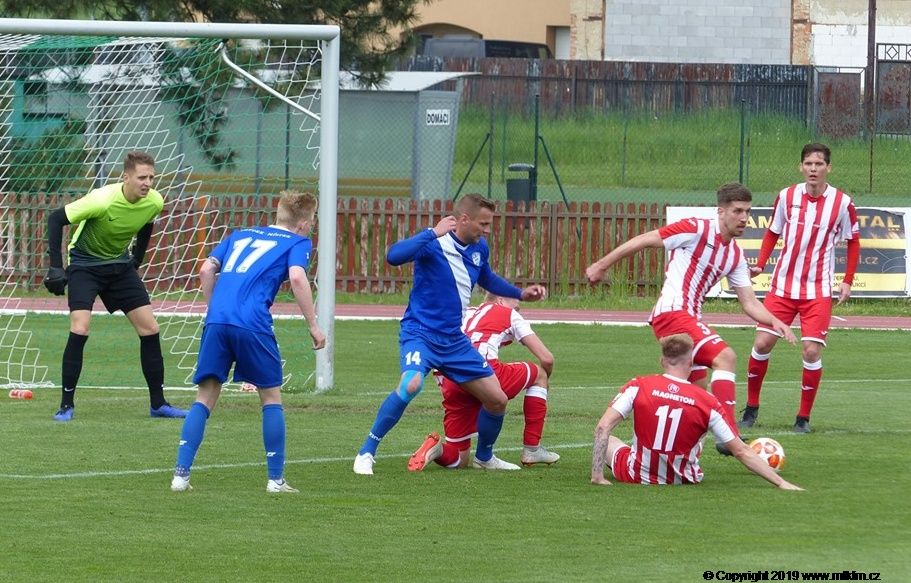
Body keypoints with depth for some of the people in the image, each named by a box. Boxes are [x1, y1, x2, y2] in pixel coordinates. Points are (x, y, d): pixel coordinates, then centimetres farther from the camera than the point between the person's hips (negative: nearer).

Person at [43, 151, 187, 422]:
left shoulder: (155, 202, -13)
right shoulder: (102, 200, -30)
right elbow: (56, 218, -21)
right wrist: (55, 267, -22)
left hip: (120, 265, 5)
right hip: (84, 265, -5)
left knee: (150, 328, -1)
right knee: (80, 329, -21)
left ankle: (158, 403, 11)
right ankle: (66, 405, -10)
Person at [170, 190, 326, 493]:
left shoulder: (241, 235, 28)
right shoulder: (297, 243, 14)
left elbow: (207, 269, 18)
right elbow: (297, 277, -5)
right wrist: (313, 326, -1)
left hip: (216, 321, 4)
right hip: (253, 325, -4)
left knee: (205, 397, 10)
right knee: (271, 397, 13)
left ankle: (181, 474, -3)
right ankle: (276, 479, 11)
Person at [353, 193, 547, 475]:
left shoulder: (479, 249, 5)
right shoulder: (433, 243, -17)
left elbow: (488, 279, 28)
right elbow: (393, 256, -36)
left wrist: (521, 293, 19)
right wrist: (433, 233, -37)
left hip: (453, 340, 7)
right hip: (420, 333, -7)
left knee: (497, 400, 6)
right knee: (411, 383, -35)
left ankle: (484, 457, 34)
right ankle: (366, 453, -22)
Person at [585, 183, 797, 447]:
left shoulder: (735, 256, 14)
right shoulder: (697, 229, -9)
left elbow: (749, 302, 13)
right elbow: (644, 240, -5)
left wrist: (774, 321, -7)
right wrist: (601, 265, -2)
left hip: (691, 319, 9)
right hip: (672, 313, -9)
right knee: (725, 357, -25)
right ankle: (729, 434, -32)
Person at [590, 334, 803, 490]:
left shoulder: (638, 387, -14)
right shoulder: (707, 402, -13)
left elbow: (602, 427, -21)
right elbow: (742, 451, -13)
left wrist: (597, 475, -16)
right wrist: (781, 483, -8)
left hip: (638, 476, 0)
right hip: (682, 480, 0)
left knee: (608, 442, 29)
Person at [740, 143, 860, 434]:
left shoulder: (842, 203, -6)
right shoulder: (787, 197, 0)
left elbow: (853, 243, 6)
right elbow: (773, 233, 13)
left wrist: (847, 282, -1)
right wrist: (760, 265, -1)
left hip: (818, 291, -2)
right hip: (782, 286, 2)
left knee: (812, 350, -10)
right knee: (762, 343, -3)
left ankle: (804, 418, 3)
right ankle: (751, 408, 16)